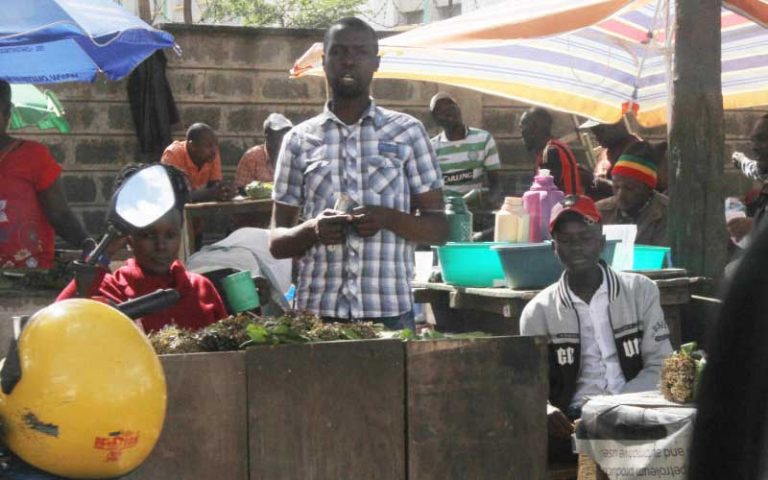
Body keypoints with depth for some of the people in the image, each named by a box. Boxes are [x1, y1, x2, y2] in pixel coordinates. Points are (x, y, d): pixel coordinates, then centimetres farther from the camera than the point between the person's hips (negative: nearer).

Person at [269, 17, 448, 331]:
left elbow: (439, 229, 6)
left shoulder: (407, 132, 6)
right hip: (316, 310, 1)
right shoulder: (299, 140, 8)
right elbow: (277, 242, 10)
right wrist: (312, 230, -11)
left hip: (390, 309, 0)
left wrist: (387, 219, -12)